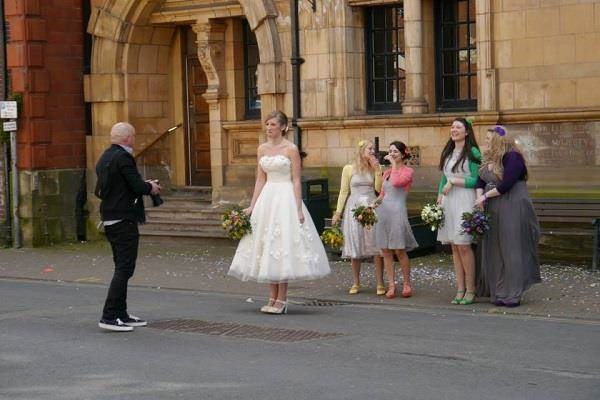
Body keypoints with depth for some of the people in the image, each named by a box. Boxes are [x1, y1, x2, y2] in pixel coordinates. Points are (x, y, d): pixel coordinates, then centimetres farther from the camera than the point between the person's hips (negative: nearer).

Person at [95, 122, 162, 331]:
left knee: (122, 267, 16)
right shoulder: (123, 157, -15)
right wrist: (151, 187, 3)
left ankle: (121, 314, 21)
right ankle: (109, 317, -9)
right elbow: (138, 186, -20)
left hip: (109, 219, 10)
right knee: (124, 268, -7)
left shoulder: (104, 158, 14)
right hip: (124, 220, -10)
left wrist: (145, 186, 16)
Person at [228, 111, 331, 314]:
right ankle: (273, 298, 15)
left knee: (283, 245, -6)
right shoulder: (262, 149, 11)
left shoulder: (291, 149, -5)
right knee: (266, 246, 7)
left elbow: (296, 181, -8)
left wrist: (298, 209, -15)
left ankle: (282, 299, 0)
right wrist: (252, 206, 7)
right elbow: (260, 180, 12)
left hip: (286, 198, -6)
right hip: (267, 198, 6)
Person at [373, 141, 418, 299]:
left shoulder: (408, 171, 1)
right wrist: (378, 200, 5)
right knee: (386, 251, 2)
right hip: (383, 211, 6)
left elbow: (396, 182, -19)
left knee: (399, 251, -5)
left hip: (397, 211, -6)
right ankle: (391, 285, 6)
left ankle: (407, 284, 8)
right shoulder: (387, 172, 18)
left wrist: (394, 163, -9)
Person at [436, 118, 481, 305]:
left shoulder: (472, 152, -5)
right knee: (454, 247, 6)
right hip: (448, 202, 7)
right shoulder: (447, 153, 16)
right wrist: (439, 200, 9)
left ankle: (470, 290, -2)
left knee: (463, 246, -9)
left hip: (465, 200, -7)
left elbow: (476, 180, -9)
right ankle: (460, 289, 10)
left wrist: (453, 181, -11)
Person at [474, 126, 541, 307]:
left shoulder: (512, 158, -13)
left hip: (512, 209, -8)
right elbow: (480, 181, 10)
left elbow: (505, 185, -20)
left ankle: (513, 294, -1)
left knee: (511, 250, -5)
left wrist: (485, 196, -11)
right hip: (492, 211, 8)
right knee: (494, 251, 7)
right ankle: (499, 292, 12)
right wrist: (480, 199, -7)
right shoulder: (488, 159, 13)